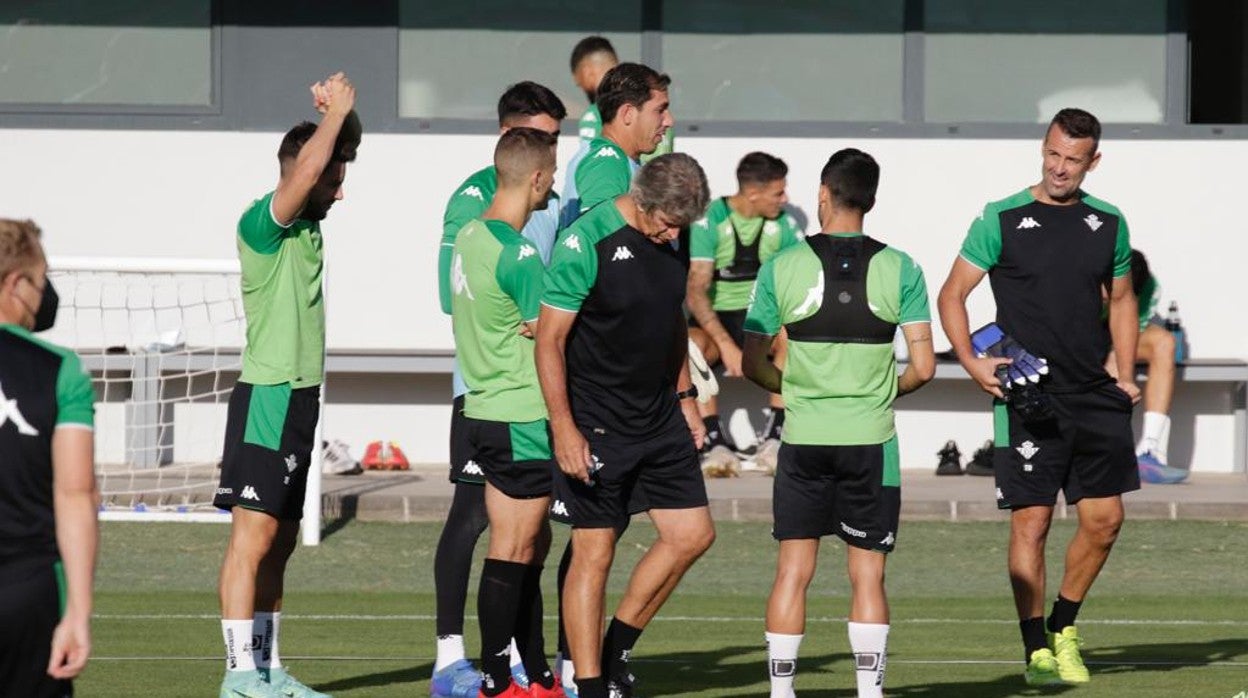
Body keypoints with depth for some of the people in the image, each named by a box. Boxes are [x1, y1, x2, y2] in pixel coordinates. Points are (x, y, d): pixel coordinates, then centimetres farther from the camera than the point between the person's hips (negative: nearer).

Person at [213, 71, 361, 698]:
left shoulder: (307, 222, 13)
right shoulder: (262, 223, -13)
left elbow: (340, 149, 29)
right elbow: (309, 164, -28)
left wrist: (339, 110, 11)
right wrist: (336, 110, -16)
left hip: (299, 399, 10)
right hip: (268, 396, -10)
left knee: (279, 540, 11)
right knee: (253, 534, -12)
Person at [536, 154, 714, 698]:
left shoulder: (668, 242, 5)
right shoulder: (587, 242, -18)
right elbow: (549, 339, -16)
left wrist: (684, 396, 18)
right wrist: (564, 429, -20)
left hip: (660, 420, 7)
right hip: (596, 428, -7)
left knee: (693, 535, 6)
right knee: (594, 552, -4)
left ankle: (617, 649, 21)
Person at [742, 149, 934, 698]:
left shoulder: (781, 267, -2)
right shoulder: (899, 270, -3)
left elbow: (752, 363, 1)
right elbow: (923, 367, -5)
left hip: (803, 440, 0)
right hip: (871, 441, 0)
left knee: (793, 572, 6)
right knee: (867, 575, 5)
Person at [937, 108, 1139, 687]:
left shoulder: (1108, 224, 9)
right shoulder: (1002, 220, -2)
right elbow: (952, 295, 2)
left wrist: (1125, 376, 11)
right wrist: (972, 363, -12)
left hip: (1095, 399, 4)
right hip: (1026, 400, -4)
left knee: (1104, 519, 2)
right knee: (1031, 522, -6)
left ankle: (1063, 628, 22)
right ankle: (1036, 651, 1)